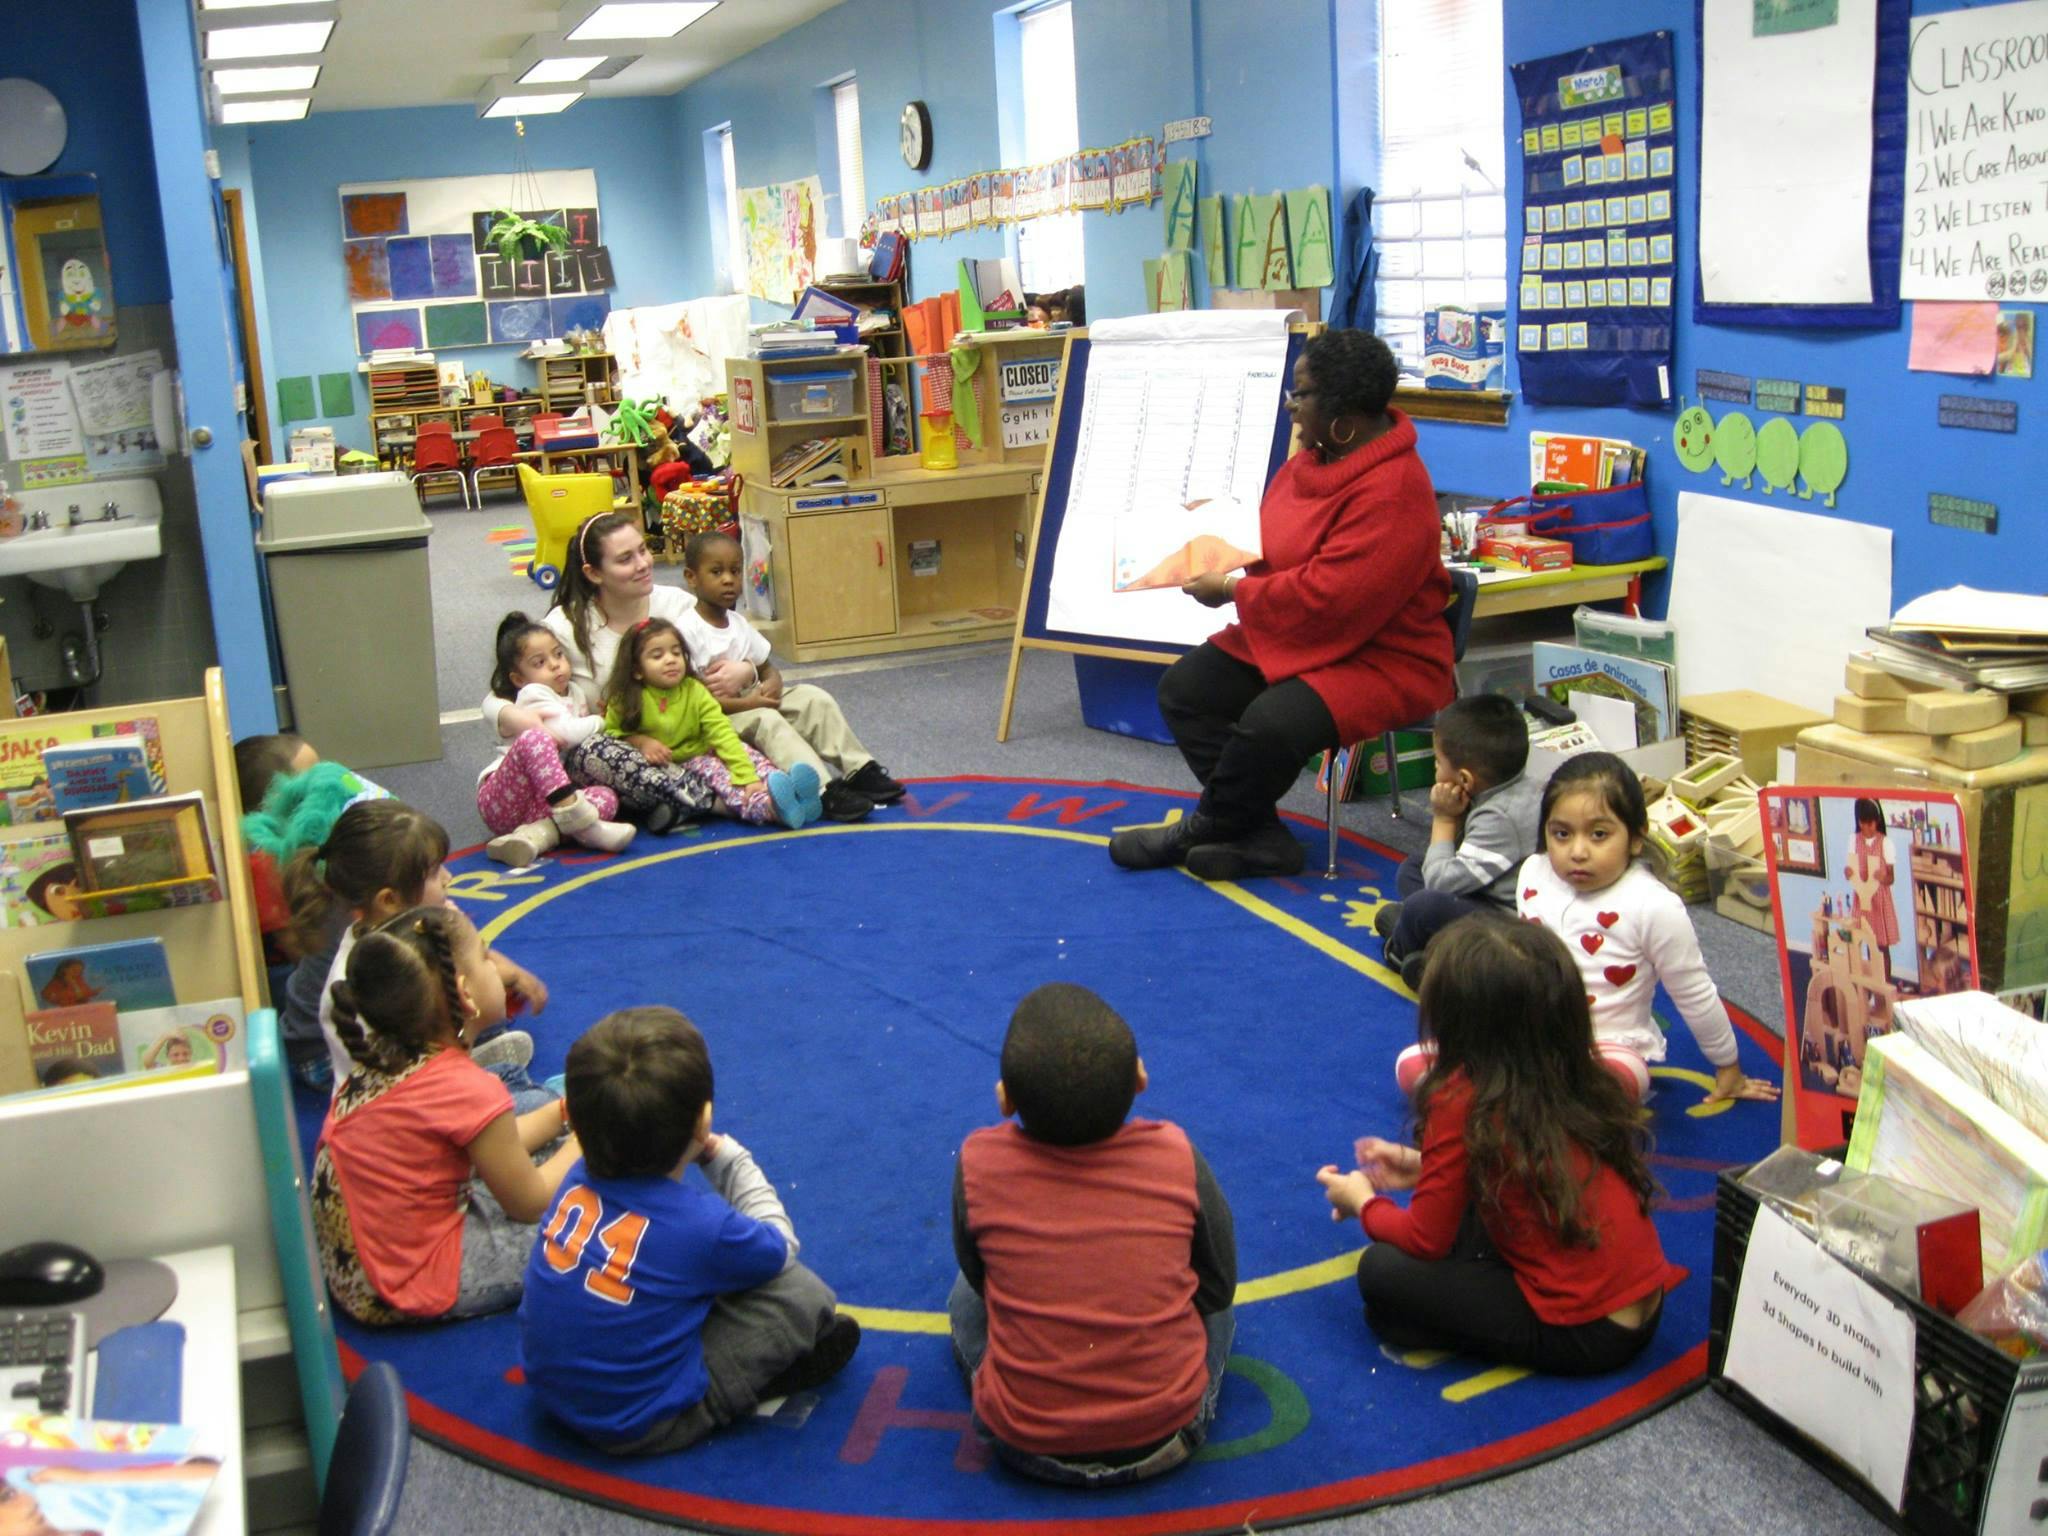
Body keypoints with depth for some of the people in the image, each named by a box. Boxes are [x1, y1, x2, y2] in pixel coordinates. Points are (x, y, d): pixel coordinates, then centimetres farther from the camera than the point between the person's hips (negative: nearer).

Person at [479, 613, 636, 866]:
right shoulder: (533, 694, -2)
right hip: (500, 803, -7)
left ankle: (535, 834, -37)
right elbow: (568, 733, -17)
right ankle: (577, 819, -41)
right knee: (534, 738, -33)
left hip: (541, 804, 7)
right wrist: (599, 722, 1)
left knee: (606, 797, -17)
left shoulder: (574, 695, 22)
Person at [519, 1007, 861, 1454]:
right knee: (802, 1293, -7)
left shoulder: (581, 1177, -11)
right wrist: (727, 1157, 4)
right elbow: (780, 1248, -1)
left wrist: (715, 1156, -1)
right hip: (638, 1426, -6)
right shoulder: (701, 1224, -26)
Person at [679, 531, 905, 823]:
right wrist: (746, 703, -23)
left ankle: (859, 771, -13)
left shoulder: (738, 623, 8)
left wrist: (771, 687, -11)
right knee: (766, 721, -33)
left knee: (814, 698, -9)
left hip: (754, 703, 8)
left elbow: (769, 669, 15)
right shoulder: (687, 631, -15)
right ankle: (824, 792, -43)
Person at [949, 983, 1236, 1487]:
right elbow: (1218, 1287, -1)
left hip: (1028, 1446, 0)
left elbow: (980, 1277, 2)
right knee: (1214, 1306, 29)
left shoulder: (978, 1164, -17)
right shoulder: (1176, 1155, -16)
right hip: (1167, 1435, 0)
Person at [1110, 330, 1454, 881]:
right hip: (1293, 639, 10)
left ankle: (1202, 831, -1)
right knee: (1182, 687, -1)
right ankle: (1260, 838, -6)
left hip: (1382, 659, -10)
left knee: (1269, 724, -32)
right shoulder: (1317, 459, 5)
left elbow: (1328, 597, -28)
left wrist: (1232, 589, -19)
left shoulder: (1392, 491, -24)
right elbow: (1276, 541, 22)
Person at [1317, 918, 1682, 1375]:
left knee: (1382, 1270, -2)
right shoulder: (1578, 1080, 3)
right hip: (1646, 1309, 8)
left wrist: (1362, 1201, 11)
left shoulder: (1462, 1100, -17)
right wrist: (1426, 1169, 20)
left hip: (1582, 1337, -8)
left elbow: (1426, 1240, -8)